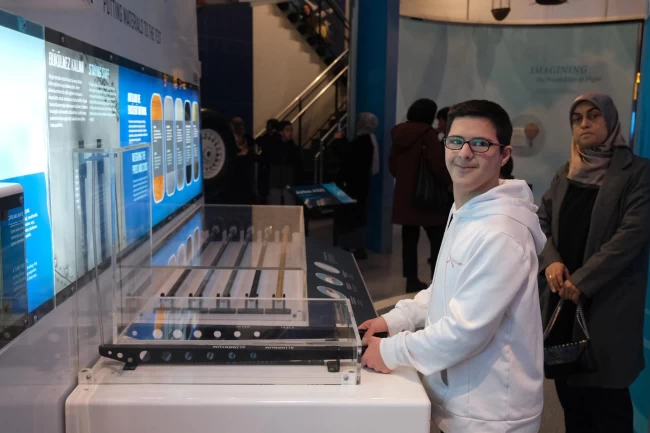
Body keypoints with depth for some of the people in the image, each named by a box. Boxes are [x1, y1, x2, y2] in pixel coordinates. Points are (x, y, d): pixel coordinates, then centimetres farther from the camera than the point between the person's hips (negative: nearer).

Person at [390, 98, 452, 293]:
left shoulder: (399, 133, 9)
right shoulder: (427, 133, -13)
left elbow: (392, 163, 16)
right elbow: (437, 164, -18)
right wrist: (447, 183, -5)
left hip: (404, 195, 7)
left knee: (409, 239, 9)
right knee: (437, 239, 1)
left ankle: (412, 280, 14)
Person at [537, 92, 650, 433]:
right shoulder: (566, 174, 12)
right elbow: (541, 221, 10)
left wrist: (582, 281, -17)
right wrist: (551, 261, -10)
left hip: (606, 300, -5)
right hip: (562, 297, 5)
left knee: (606, 397, 1)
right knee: (569, 391, 12)